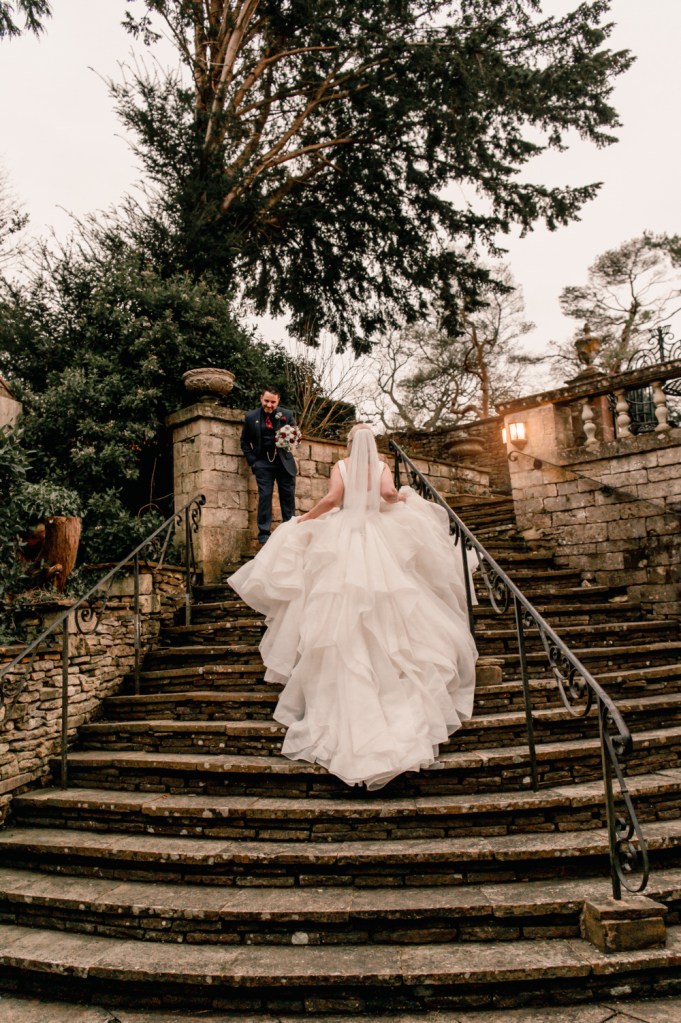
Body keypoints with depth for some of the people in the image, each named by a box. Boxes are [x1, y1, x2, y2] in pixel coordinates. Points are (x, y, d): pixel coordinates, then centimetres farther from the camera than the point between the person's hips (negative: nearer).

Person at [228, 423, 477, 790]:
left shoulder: (340, 466, 3)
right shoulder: (382, 467, 6)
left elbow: (332, 498, -10)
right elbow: (388, 492, -11)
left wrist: (303, 519, 4)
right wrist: (403, 499, 12)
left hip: (342, 535, -1)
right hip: (378, 538, 1)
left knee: (341, 612, 3)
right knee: (383, 611, 6)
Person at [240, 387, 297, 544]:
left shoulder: (287, 414, 0)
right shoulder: (251, 417, 0)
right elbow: (245, 442, 6)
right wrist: (252, 461, -3)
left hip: (285, 462, 1)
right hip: (263, 463, -1)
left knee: (288, 496, 5)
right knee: (265, 496, -3)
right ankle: (264, 533, 3)